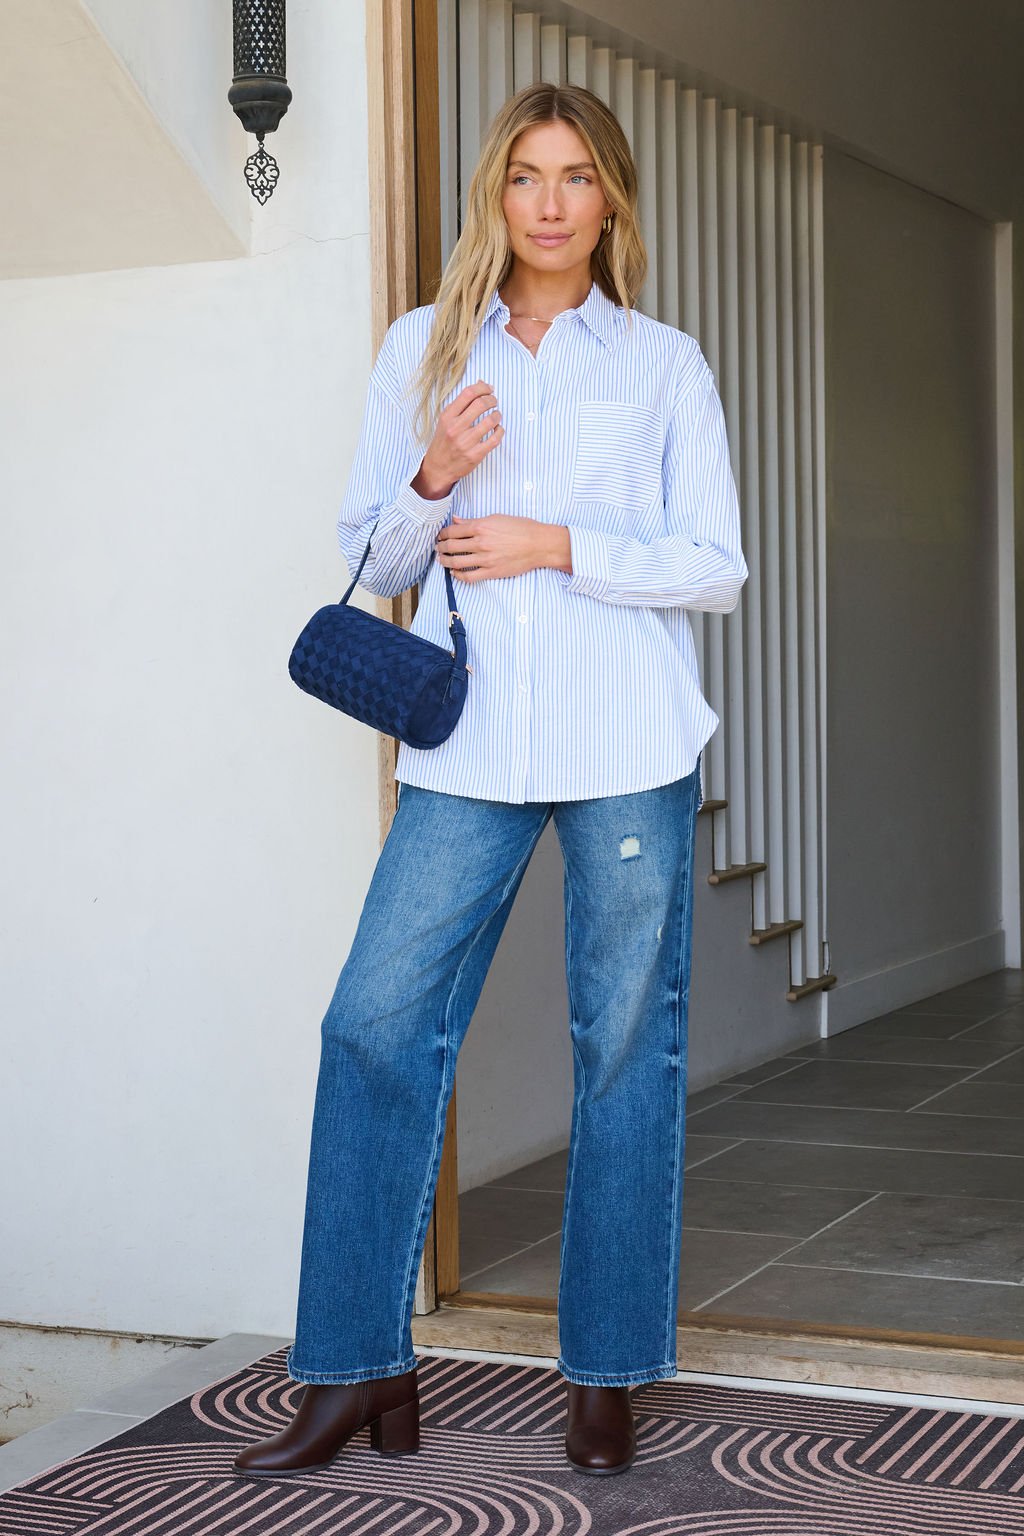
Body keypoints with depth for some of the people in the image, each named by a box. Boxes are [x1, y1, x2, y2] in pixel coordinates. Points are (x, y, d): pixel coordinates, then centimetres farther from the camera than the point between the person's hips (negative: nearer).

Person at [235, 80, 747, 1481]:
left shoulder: (666, 364, 8)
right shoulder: (422, 351, 12)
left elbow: (716, 567, 2)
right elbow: (371, 557, 11)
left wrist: (555, 545, -10)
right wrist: (432, 482, -9)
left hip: (629, 745, -1)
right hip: (470, 747, 1)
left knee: (627, 1047, 3)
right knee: (378, 1023, -6)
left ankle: (607, 1378, 14)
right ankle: (361, 1370, 5)